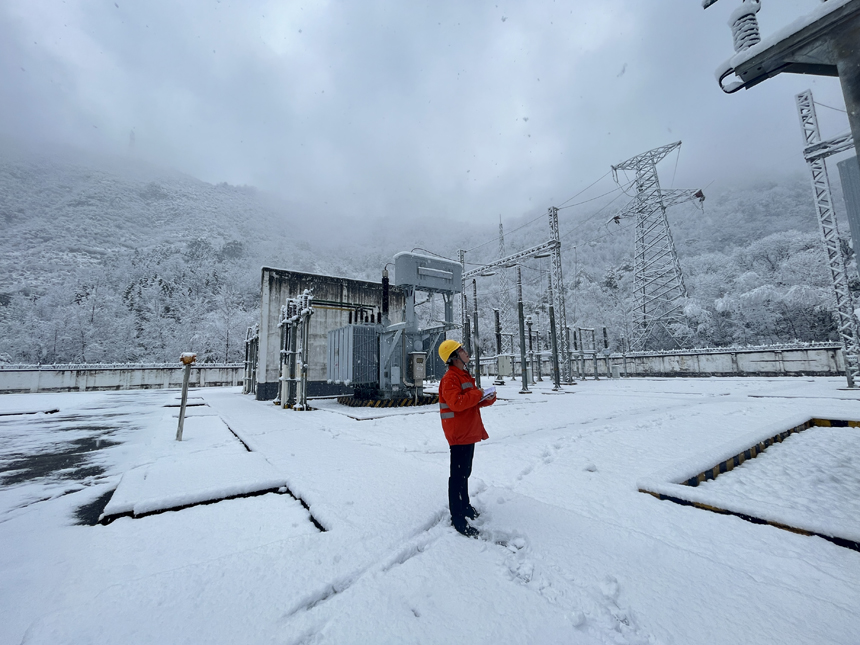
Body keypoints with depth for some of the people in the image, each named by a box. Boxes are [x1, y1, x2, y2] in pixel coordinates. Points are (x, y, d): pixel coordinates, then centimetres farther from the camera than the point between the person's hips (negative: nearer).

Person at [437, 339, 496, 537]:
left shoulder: (465, 376, 14)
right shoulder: (450, 378, -18)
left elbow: (474, 401, 17)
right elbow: (456, 403, -30)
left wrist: (488, 398, -2)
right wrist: (477, 394, -19)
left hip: (469, 432, 10)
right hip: (458, 433, -10)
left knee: (465, 472, 22)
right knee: (458, 475, -2)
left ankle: (464, 505, 37)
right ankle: (457, 517, 8)